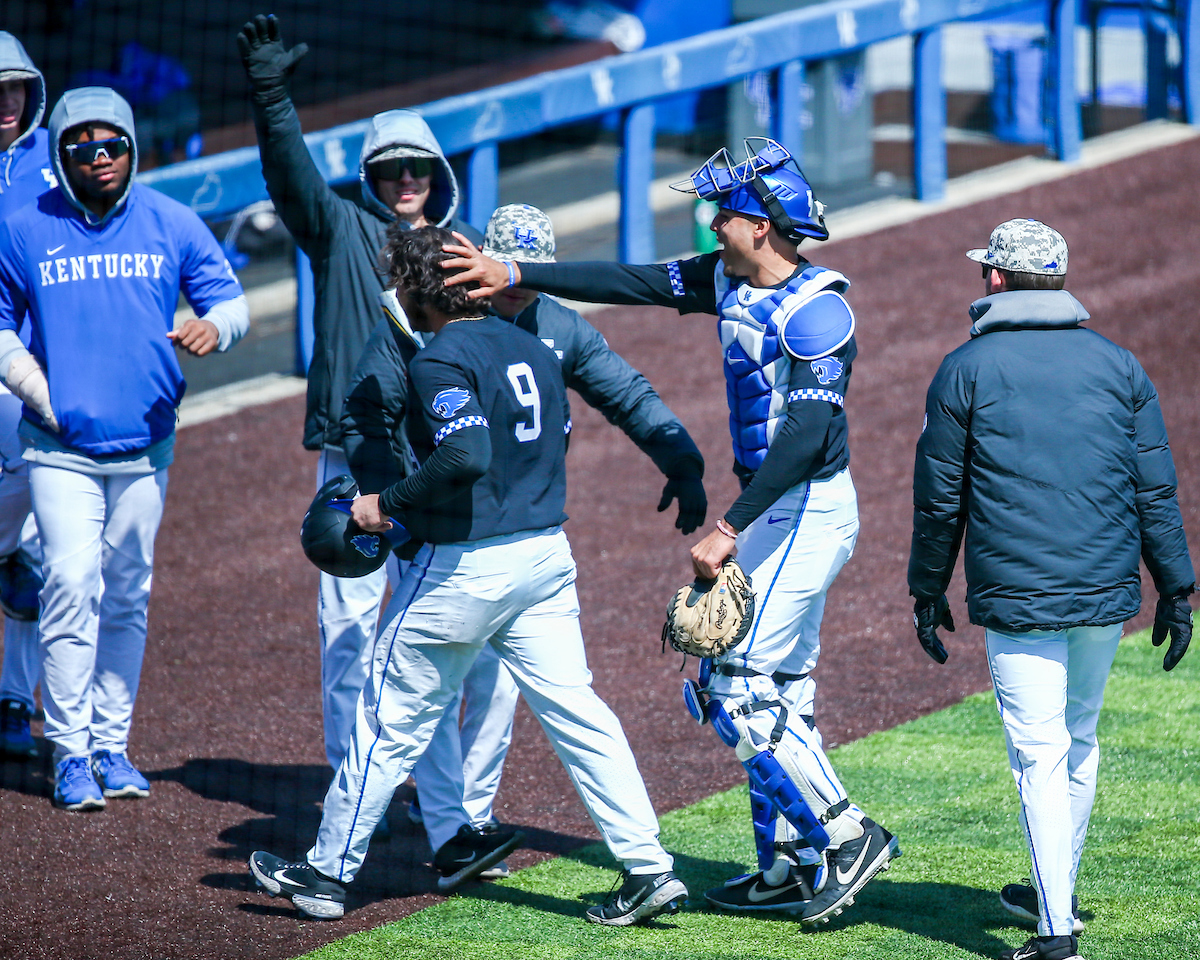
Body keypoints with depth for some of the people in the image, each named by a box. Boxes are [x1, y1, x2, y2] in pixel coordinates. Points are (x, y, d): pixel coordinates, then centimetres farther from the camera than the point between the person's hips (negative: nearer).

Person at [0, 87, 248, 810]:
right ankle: (71, 753, -3)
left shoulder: (173, 225, 2)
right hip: (61, 447, -2)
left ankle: (112, 745, 19)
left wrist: (214, 327, -18)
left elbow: (232, 300, 5)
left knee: (127, 597, 9)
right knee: (72, 588, -10)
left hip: (146, 445, 2)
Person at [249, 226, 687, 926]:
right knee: (576, 711, 6)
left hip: (465, 565, -7)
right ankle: (649, 867, -2)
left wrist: (391, 504, -17)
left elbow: (465, 454, -28)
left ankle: (329, 873, 16)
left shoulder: (442, 359, -14)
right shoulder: (535, 349, 10)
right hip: (548, 552, 7)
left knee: (392, 719, 6)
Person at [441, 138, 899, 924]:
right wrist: (513, 275, 5)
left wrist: (730, 528, -31)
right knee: (777, 695, 13)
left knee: (740, 691, -11)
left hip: (809, 511, -10)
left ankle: (847, 837, -6)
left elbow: (808, 432, -28)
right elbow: (631, 284, 10)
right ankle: (791, 869, 18)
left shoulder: (816, 310, -20)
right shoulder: (730, 280, 7)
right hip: (778, 512, 10)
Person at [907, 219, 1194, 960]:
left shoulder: (967, 370, -1)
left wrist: (928, 591, 11)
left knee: (1041, 753, -5)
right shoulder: (1118, 365, 8)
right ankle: (1056, 892, 32)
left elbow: (938, 498, 2)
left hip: (1016, 596, -4)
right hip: (1107, 592, 4)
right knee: (1081, 739, 19)